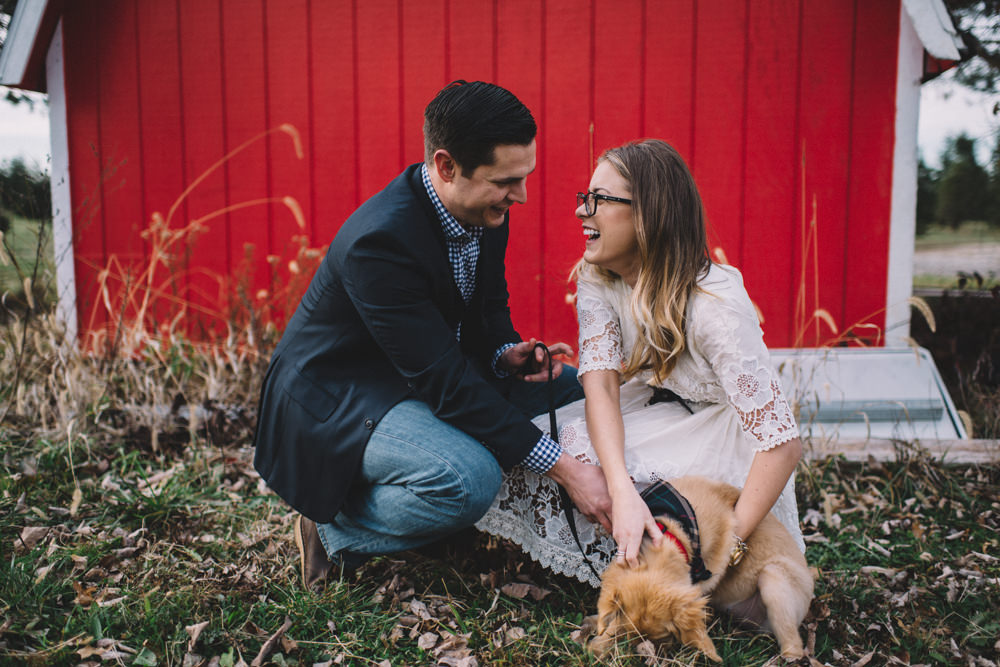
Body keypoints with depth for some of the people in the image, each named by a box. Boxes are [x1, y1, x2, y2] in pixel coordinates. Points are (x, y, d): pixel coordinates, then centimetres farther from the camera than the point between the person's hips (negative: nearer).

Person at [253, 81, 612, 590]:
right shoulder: (379, 241, -31)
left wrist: (506, 353, -15)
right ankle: (335, 529, -4)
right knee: (471, 479, -34)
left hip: (426, 375, 10)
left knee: (572, 390, 3)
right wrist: (562, 468, -32)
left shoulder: (484, 210, -6)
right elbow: (444, 381, -32)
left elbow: (488, 309, 11)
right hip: (335, 399, -9)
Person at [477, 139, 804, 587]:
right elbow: (601, 384, -21)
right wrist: (623, 493, -37)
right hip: (647, 420, 6)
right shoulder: (596, 280, -9)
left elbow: (783, 443, -30)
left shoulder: (714, 305, -28)